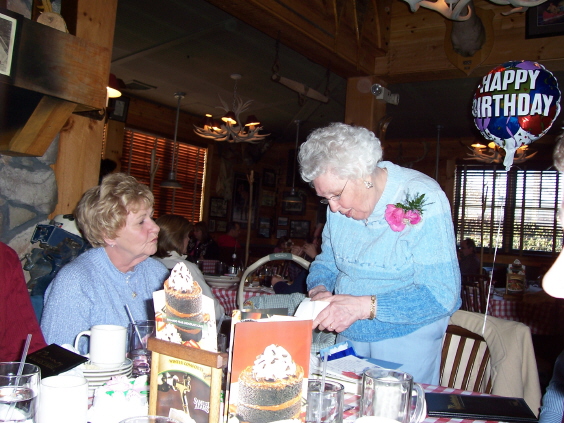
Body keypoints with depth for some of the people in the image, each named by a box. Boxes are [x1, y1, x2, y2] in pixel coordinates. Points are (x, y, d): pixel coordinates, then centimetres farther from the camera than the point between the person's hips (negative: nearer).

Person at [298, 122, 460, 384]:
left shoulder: (423, 200, -20)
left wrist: (364, 306, -30)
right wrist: (318, 290, -10)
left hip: (406, 340, -5)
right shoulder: (340, 203, -2)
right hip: (348, 337, 5)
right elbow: (326, 262, 12)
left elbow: (441, 296, -23)